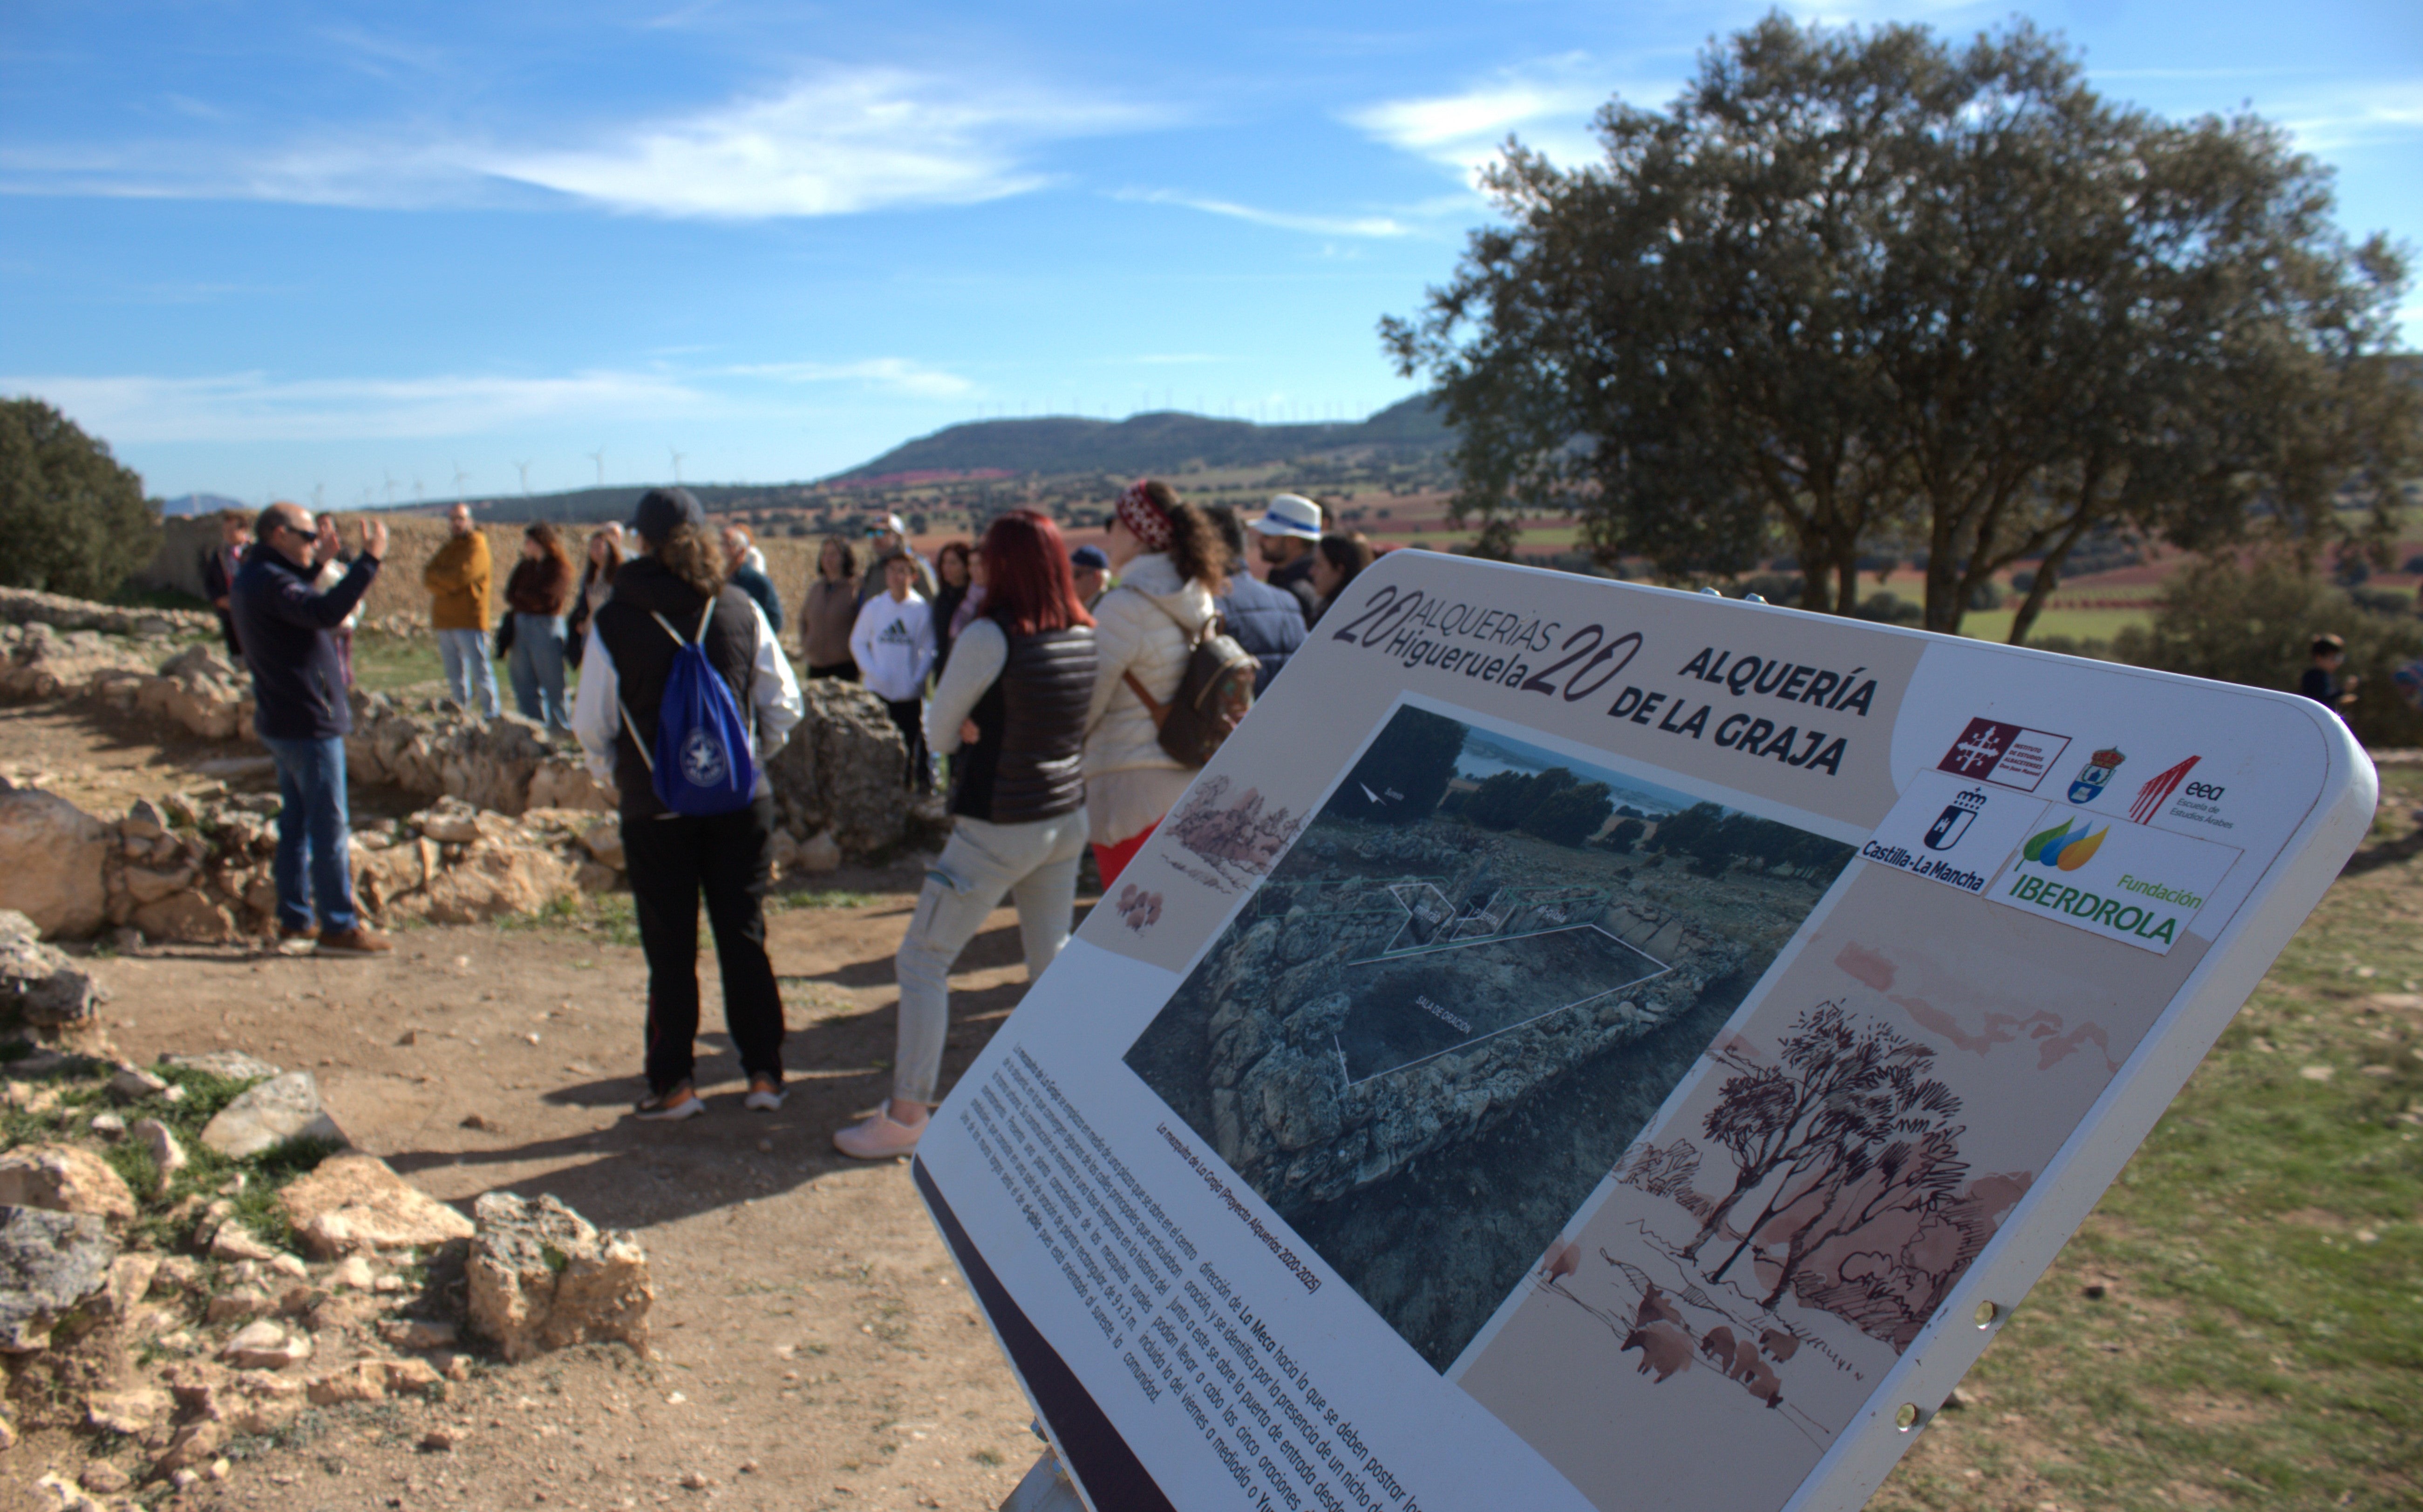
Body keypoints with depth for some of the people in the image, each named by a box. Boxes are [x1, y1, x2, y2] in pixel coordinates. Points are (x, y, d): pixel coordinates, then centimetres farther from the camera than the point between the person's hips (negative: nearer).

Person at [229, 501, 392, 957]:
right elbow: (326, 612, -35)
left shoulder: (252, 579, 13)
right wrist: (369, 561, -33)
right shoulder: (269, 581, -19)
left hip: (281, 722, 10)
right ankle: (339, 927, -3)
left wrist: (317, 564, 23)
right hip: (308, 721, -10)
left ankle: (295, 918, 22)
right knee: (330, 827, -6)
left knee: (296, 823, 15)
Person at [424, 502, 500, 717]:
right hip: (444, 621, 7)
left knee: (480, 671, -9)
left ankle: (492, 714, -8)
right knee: (455, 676, 8)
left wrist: (436, 575, 0)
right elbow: (428, 579, 7)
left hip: (470, 620, -7)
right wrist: (446, 584, -11)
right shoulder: (446, 549, 20)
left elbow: (460, 577, -15)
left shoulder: (476, 546, -2)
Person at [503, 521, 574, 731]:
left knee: (553, 685, -4)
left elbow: (547, 598, -14)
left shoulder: (559, 567, -6)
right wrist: (532, 600, -9)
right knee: (525, 685, 8)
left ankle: (562, 730, 3)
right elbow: (511, 595, 7)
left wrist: (522, 596, 0)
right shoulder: (525, 565, 14)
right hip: (521, 625, 7)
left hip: (547, 625, -7)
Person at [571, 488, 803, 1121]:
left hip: (655, 808, -2)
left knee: (670, 951, 9)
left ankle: (675, 1084, 14)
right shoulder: (741, 611, -2)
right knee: (745, 940, 11)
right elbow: (784, 703, 2)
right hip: (741, 803, 2)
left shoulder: (614, 620, -7)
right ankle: (764, 1075, 14)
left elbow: (591, 722, -2)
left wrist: (617, 778, 15)